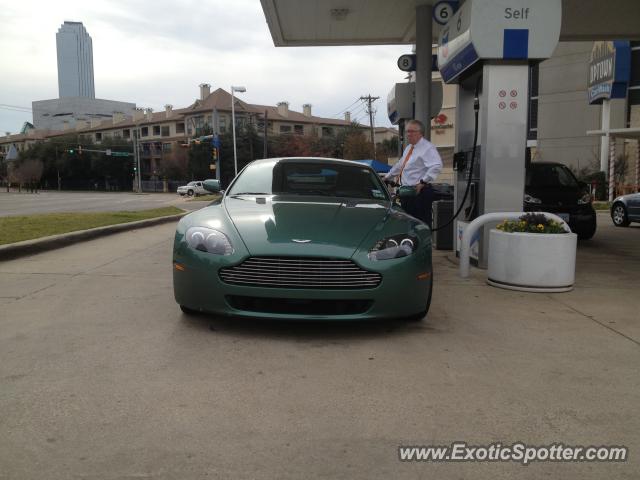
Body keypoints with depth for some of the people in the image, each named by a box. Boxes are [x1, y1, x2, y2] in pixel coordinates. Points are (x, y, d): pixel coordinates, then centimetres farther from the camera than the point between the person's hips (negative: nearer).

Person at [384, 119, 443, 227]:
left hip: (419, 192, -9)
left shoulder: (428, 148, -11)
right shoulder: (408, 148, 19)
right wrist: (387, 177, 36)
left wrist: (423, 182, -28)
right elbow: (399, 165, 33)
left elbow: (437, 166, -26)